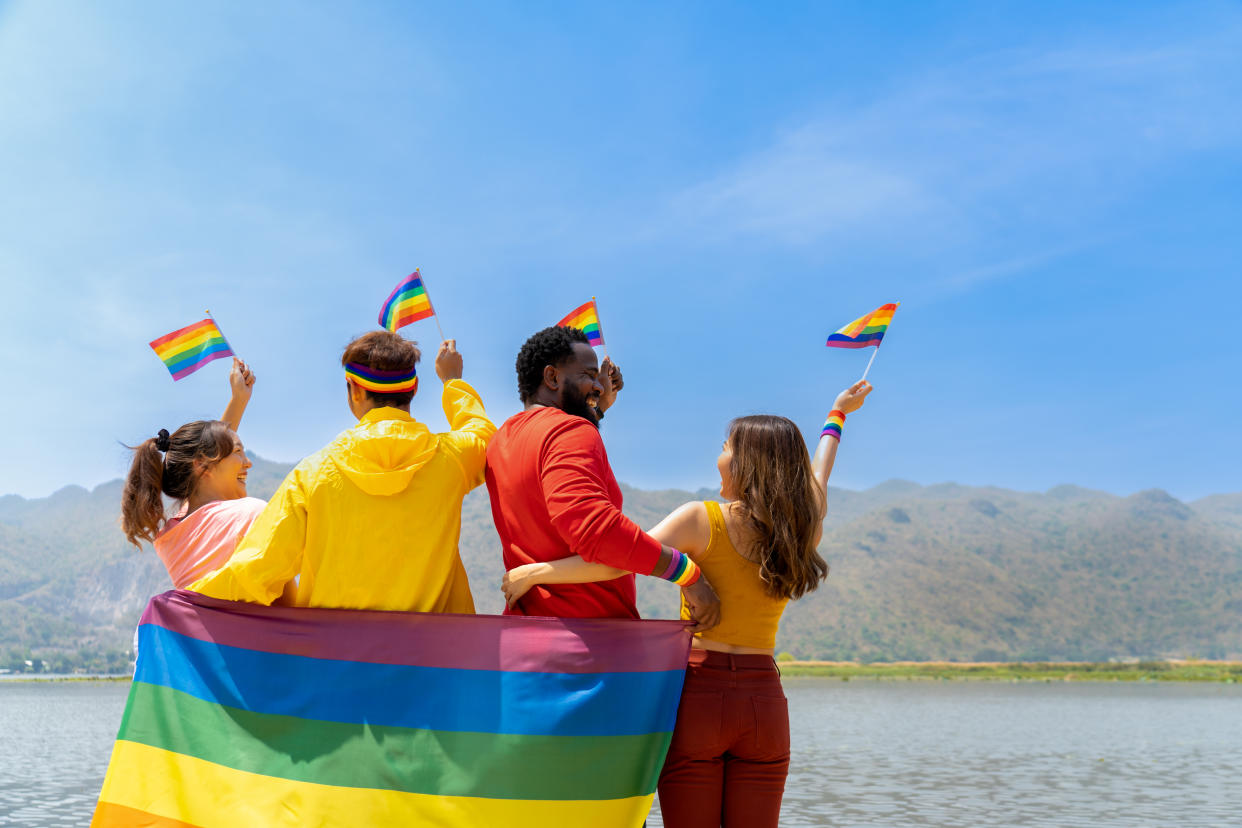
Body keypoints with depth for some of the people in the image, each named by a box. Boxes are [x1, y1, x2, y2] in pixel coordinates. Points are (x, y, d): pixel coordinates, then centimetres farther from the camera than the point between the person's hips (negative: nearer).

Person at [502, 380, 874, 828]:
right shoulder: (803, 530, 4)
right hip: (765, 701, 4)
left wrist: (534, 571, -13)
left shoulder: (703, 521, -9)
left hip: (698, 695, -4)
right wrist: (837, 415, 43)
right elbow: (817, 475, 25)